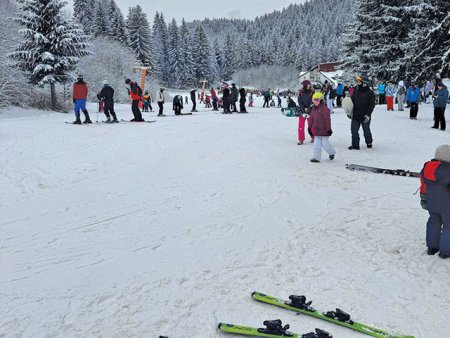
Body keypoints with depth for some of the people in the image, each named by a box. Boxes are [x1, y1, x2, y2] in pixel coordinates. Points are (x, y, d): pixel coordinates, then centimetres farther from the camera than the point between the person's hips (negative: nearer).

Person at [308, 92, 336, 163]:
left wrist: (328, 128, -16)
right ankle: (316, 157, 12)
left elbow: (327, 119, -14)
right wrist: (310, 127, 18)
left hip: (324, 130, -7)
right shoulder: (313, 108, 10)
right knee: (317, 144, 7)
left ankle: (331, 153, 26)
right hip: (316, 130, 7)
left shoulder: (324, 108, -13)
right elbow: (312, 119, 18)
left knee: (325, 143, 1)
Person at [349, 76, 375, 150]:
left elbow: (372, 105, -11)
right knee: (354, 131, 3)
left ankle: (369, 142, 34)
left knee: (366, 131, 11)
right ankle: (355, 145, 12)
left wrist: (368, 114, -19)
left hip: (365, 116, -4)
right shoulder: (355, 91, 7)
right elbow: (351, 101, 15)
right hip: (355, 116, 4)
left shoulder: (370, 93, -8)